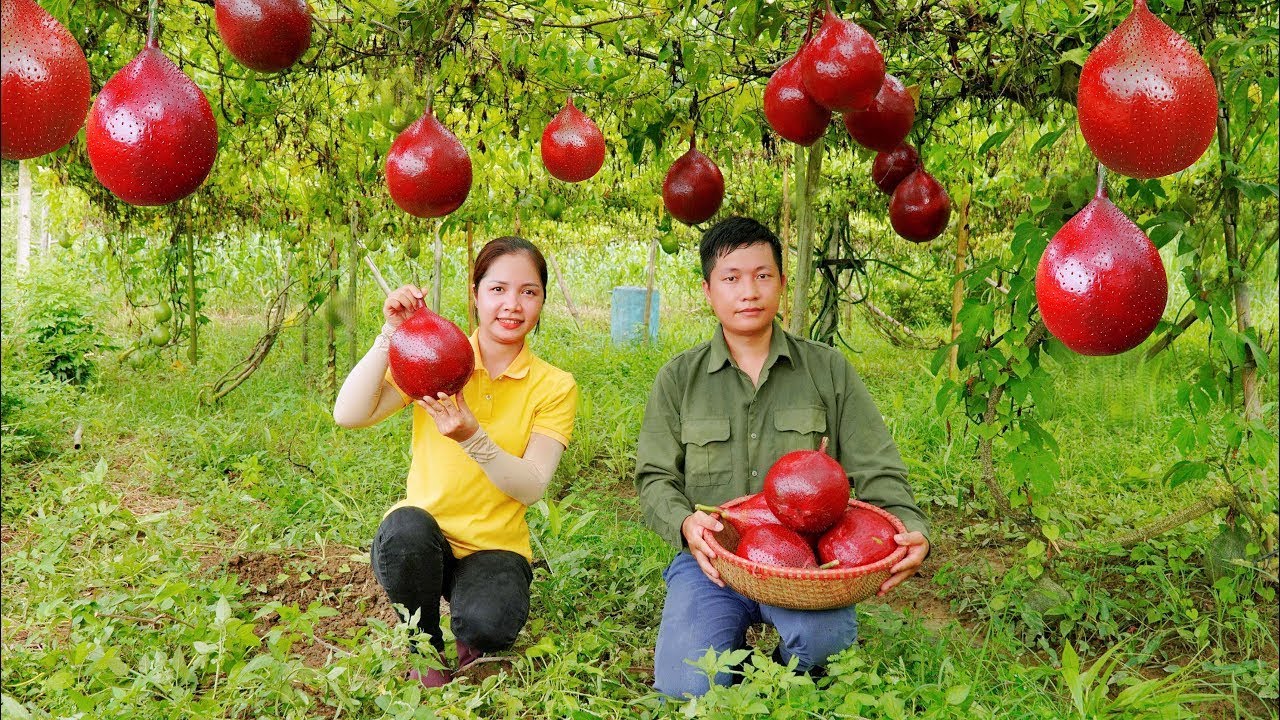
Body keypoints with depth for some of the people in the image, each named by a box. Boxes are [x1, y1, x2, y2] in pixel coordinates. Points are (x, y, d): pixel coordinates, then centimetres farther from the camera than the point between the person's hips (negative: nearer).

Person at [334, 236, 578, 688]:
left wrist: (474, 438, -29)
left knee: (485, 623, -32)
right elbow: (348, 415, -14)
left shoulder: (554, 387, -1)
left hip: (496, 547, 0)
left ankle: (471, 641, 8)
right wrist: (391, 337, -24)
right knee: (407, 525, -35)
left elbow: (530, 488, -12)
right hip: (418, 544, 1)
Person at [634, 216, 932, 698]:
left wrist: (911, 528, -18)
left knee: (825, 636, -33)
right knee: (686, 687, -23)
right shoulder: (679, 378, 8)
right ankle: (736, 659, 14)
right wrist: (684, 523, -18)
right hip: (711, 560, 1)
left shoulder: (828, 369, 7)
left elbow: (876, 471, 3)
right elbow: (655, 478, 5)